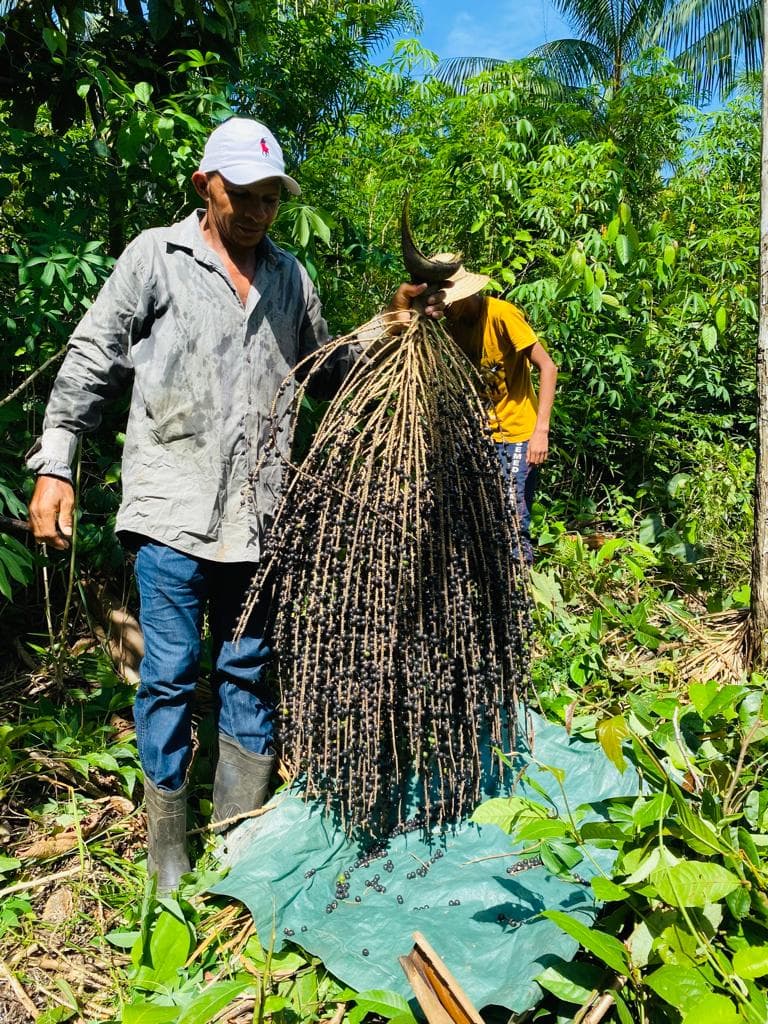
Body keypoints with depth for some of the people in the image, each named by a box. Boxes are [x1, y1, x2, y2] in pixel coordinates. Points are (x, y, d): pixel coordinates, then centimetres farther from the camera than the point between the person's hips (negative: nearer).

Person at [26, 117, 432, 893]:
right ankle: (168, 858, 18)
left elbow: (328, 368, 22)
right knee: (170, 676, 1)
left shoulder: (288, 273, 14)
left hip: (260, 513, 4)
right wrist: (54, 464, -5)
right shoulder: (156, 257, 2)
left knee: (248, 673, 11)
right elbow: (91, 361, 1)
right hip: (173, 509, -4)